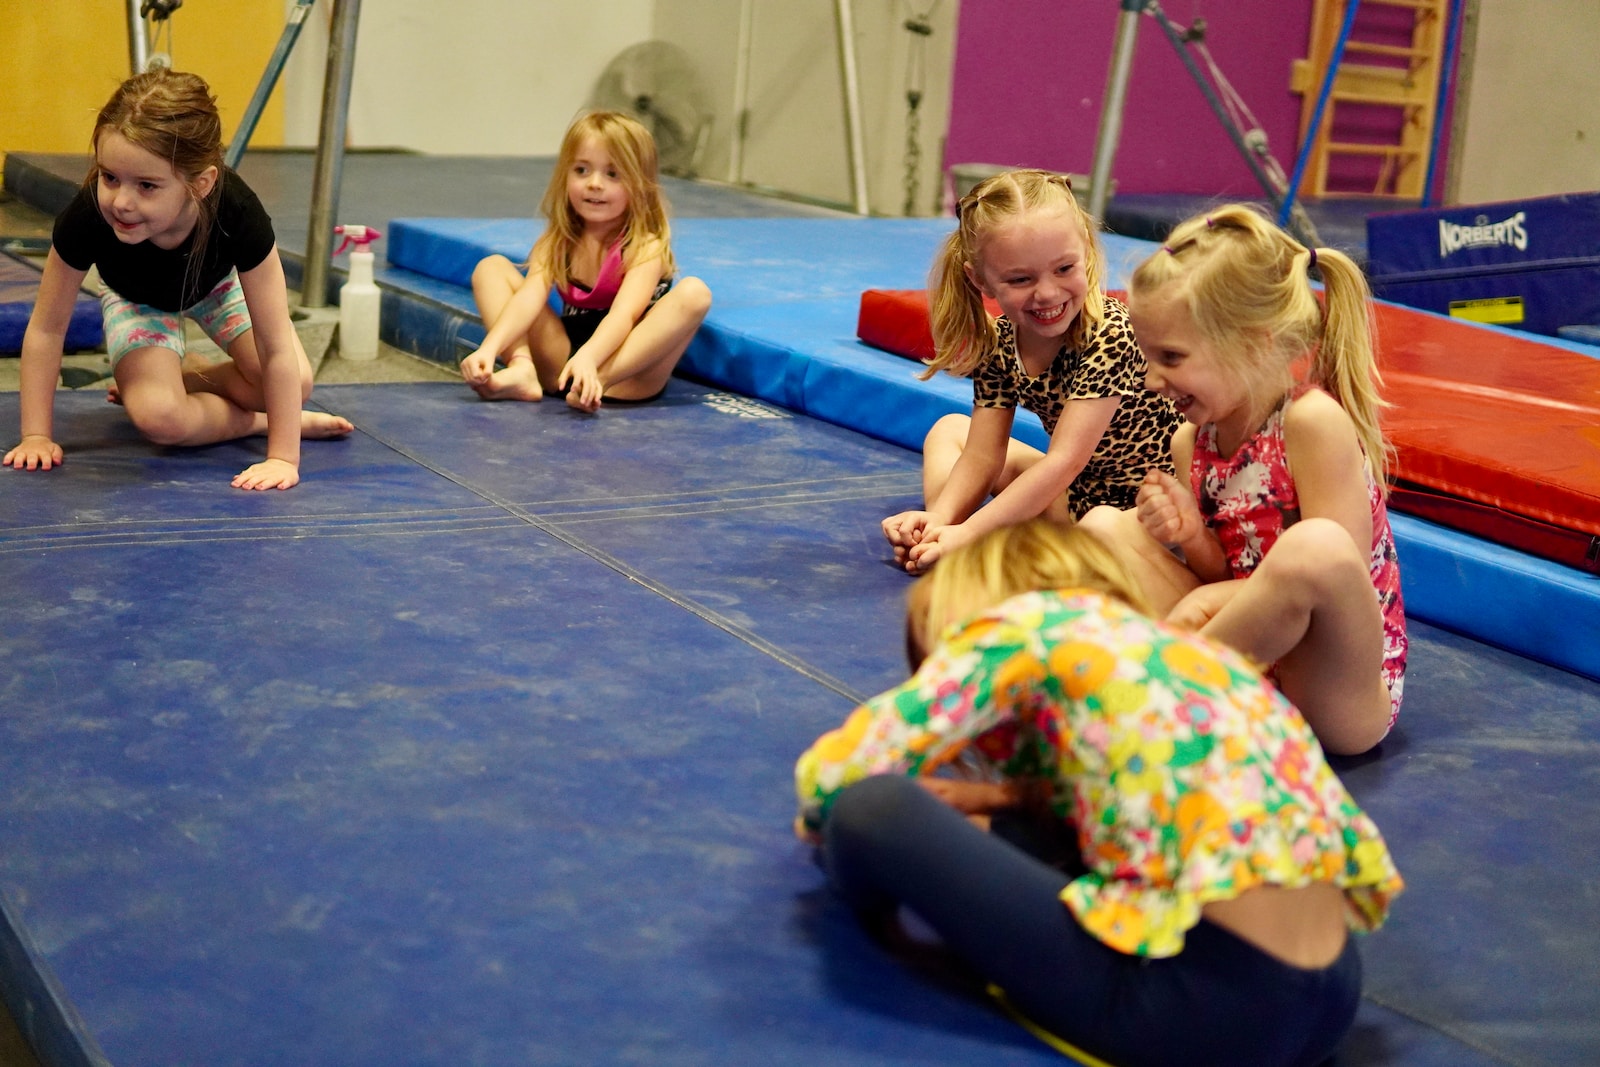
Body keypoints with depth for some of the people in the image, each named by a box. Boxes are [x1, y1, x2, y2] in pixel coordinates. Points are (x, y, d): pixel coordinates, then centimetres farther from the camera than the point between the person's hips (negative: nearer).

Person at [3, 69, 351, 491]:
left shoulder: (238, 213, -43)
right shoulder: (86, 217, -41)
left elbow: (277, 351, -36)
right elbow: (47, 328, -23)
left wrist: (283, 457, -38)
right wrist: (36, 435, -22)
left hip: (218, 282, 1)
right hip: (136, 296, -1)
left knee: (296, 384, -19)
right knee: (159, 418, -26)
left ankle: (180, 379, 7)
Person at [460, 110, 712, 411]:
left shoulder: (645, 246, -10)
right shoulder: (556, 242, 3)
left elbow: (624, 314, -28)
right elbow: (529, 298, -14)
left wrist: (587, 359, -48)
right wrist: (489, 348, -33)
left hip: (627, 369, -4)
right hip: (562, 359, 4)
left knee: (693, 293, -28)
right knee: (491, 267, 0)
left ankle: (596, 382, -39)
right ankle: (522, 369, -26)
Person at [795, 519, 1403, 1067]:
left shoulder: (1023, 623, 4)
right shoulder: (1166, 642, 23)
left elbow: (830, 772, 1)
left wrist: (823, 822, 23)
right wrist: (1002, 795, 26)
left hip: (1202, 1001, -9)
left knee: (873, 809, -4)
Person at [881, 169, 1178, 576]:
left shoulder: (1109, 335, -28)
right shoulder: (997, 344, -7)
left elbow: (1064, 462, -31)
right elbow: (982, 456, -6)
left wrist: (967, 534, -34)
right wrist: (939, 519, -27)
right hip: (1077, 488, 8)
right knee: (949, 430, 11)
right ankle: (934, 547, -13)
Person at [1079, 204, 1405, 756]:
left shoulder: (1313, 421, -16)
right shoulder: (1193, 441, 5)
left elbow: (1334, 572, -19)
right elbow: (1233, 580, 9)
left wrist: (1219, 595, -19)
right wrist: (1192, 537, -10)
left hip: (1343, 697, -7)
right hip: (1254, 664, 7)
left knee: (1315, 545, -38)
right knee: (1106, 527, 4)